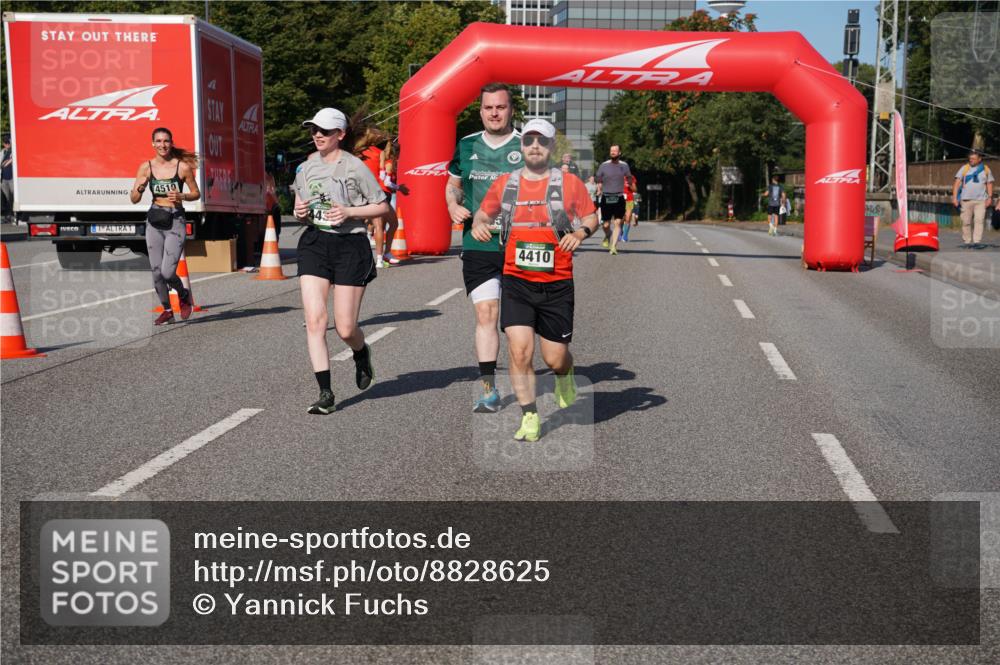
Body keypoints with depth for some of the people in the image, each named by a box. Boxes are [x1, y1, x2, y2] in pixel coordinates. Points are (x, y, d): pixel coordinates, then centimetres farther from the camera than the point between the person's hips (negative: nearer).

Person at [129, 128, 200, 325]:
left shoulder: (182, 167, -5)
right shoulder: (146, 167, 1)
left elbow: (196, 194, 6)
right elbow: (134, 199, 3)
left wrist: (182, 196, -14)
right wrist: (139, 189, -18)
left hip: (175, 222, -3)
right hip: (154, 222, 3)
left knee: (167, 272, -12)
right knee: (156, 272, 6)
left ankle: (184, 296, 20)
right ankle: (167, 310, 26)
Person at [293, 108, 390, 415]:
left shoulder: (354, 167, -5)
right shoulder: (306, 167, 10)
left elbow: (383, 207, -1)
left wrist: (348, 212, -14)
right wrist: (300, 213, -3)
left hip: (350, 245, -4)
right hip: (314, 243, 4)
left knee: (345, 328, -1)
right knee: (314, 320, -10)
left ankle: (361, 354, 36)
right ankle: (325, 393, -4)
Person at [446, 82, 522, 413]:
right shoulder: (467, 146, 10)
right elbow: (453, 183, 24)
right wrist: (453, 206, 3)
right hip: (477, 245, 2)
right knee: (485, 315, -4)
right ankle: (489, 390, -1)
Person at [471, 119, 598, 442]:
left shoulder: (569, 182, 2)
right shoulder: (505, 183, 8)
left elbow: (592, 216, 8)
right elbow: (483, 212, 19)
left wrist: (581, 232, -14)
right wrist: (478, 224, -4)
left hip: (557, 284, -1)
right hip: (516, 281, 1)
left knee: (554, 358, 3)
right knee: (519, 350, -12)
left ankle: (565, 375, 41)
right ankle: (529, 418, 4)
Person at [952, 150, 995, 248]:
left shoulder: (986, 169, 10)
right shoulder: (964, 168, 6)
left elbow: (989, 184, 14)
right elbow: (957, 183, 2)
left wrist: (990, 197, 2)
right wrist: (954, 197, -7)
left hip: (981, 200, 0)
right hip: (966, 200, 0)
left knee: (979, 220, -11)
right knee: (966, 222, 1)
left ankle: (977, 242, -16)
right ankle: (967, 242, 10)